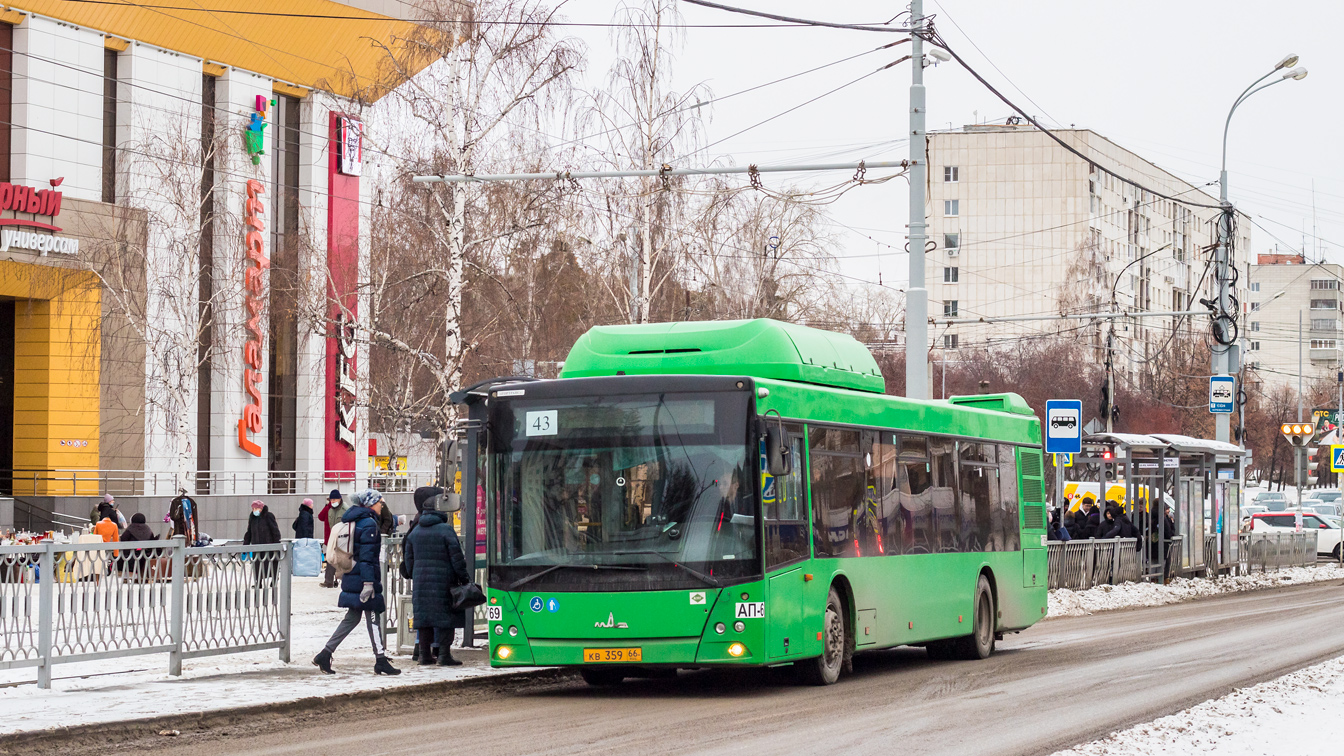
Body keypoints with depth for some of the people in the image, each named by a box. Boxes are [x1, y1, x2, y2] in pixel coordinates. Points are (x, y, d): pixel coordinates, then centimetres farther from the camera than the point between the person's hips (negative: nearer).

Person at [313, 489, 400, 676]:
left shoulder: (353, 521, 14)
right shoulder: (369, 524, -13)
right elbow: (367, 555, -19)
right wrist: (368, 583, -22)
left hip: (351, 577, 9)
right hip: (364, 576, -9)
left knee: (352, 617, 12)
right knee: (372, 618, -2)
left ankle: (325, 654, 8)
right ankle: (381, 661, 3)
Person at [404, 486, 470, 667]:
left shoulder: (415, 531, 9)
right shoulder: (446, 530, -8)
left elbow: (409, 559, 14)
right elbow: (456, 557, -9)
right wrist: (464, 577, -1)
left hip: (421, 581, 5)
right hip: (443, 581, -5)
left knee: (423, 615, 10)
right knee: (446, 617, -2)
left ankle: (424, 653, 11)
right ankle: (444, 654, -6)